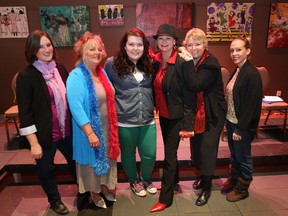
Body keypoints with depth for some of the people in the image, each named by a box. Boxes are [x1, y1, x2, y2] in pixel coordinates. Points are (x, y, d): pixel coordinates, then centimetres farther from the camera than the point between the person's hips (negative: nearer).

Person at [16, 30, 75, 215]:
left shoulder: (60, 69, 1)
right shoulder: (26, 76, -14)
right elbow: (25, 113, -14)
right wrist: (34, 143, -14)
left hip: (67, 130, 5)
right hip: (45, 135, -4)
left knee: (76, 161, 21)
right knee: (46, 169, 17)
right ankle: (55, 200, 43)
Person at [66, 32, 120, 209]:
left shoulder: (102, 72, 2)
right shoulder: (76, 76, -20)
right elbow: (76, 108, -24)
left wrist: (113, 125, 10)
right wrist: (90, 133, -24)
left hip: (106, 126, 7)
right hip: (89, 129, -6)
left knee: (107, 157, 21)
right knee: (92, 159, 14)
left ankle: (105, 185, 46)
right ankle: (95, 192, 39)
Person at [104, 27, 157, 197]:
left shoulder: (148, 64, 6)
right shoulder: (112, 64, -8)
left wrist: (154, 106, 8)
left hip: (148, 119, 3)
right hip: (125, 121, -3)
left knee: (149, 155, 8)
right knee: (128, 154, 16)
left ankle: (146, 179, 40)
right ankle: (134, 181, 44)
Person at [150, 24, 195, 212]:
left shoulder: (181, 63, -18)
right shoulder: (155, 61, 1)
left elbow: (188, 96, -17)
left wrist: (187, 124, -16)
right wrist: (157, 108, 3)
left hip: (176, 116, -6)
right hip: (163, 114, 6)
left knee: (169, 154, 2)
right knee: (169, 150, 22)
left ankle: (165, 198, 19)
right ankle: (174, 180, 46)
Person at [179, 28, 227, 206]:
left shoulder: (211, 64, -19)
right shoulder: (190, 61, 3)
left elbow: (195, 85, -32)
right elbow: (187, 86, 1)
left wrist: (188, 62, -30)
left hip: (212, 114, -7)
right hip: (195, 112, 7)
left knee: (207, 148, 2)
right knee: (196, 146, 16)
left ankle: (206, 188, 22)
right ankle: (203, 175, 42)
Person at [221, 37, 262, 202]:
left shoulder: (252, 74, -19)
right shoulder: (236, 71, 6)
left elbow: (251, 105, -20)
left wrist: (240, 129, -18)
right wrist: (227, 121, 8)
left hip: (243, 125, -7)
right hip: (231, 120, 7)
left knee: (243, 158, 11)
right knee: (234, 155, 22)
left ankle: (242, 189, 31)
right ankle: (233, 180, 42)